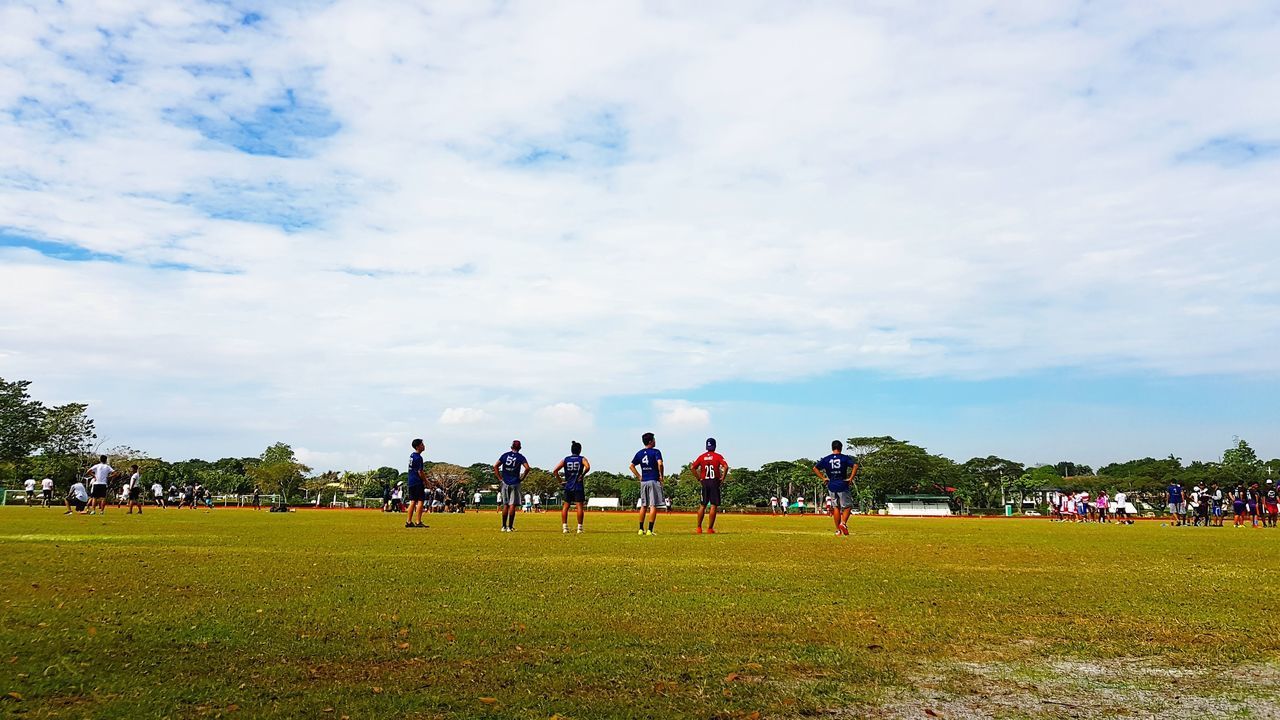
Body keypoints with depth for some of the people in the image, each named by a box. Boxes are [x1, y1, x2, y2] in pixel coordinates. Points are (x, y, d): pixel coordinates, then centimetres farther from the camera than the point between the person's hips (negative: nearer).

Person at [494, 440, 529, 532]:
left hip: (505, 483, 3)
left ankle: (504, 526, 15)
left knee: (505, 505, 12)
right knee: (512, 505, -1)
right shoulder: (520, 457, -2)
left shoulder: (505, 455, 7)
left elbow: (495, 466, 3)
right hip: (515, 483, -3)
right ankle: (510, 527, -3)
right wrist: (522, 478, -3)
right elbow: (527, 468, -14)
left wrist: (500, 478, 6)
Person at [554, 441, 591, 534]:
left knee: (565, 506, 10)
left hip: (568, 487, 2)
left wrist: (560, 480, 5)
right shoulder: (582, 459, 1)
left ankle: (564, 527, 6)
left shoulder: (565, 460, 7)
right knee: (580, 506, 0)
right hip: (578, 487, -2)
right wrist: (582, 475, -7)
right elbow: (587, 467, -21)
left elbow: (555, 471, -2)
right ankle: (579, 527, -2)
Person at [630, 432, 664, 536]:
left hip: (643, 481, 6)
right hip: (654, 481, -6)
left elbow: (632, 466, 10)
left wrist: (639, 477, 12)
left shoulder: (639, 453, 9)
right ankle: (649, 530, -7)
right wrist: (661, 475, -10)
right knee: (653, 506, -3)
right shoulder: (656, 452, -8)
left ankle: (641, 529, 15)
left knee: (643, 506, 14)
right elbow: (660, 464, -23)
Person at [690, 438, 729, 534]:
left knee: (702, 506, 10)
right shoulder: (718, 456, -2)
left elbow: (692, 467, 2)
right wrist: (723, 478, -7)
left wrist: (699, 478, 6)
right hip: (714, 482, -3)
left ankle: (699, 528, 9)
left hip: (704, 483, 3)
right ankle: (710, 529, -2)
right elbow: (725, 466, -16)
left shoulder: (702, 457, 7)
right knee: (713, 506, 0)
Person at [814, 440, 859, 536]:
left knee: (835, 507, 11)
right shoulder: (845, 458, -3)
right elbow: (855, 466, -17)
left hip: (831, 486, 3)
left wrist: (823, 478, 6)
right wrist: (851, 478, -11)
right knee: (847, 506, 8)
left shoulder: (826, 459, 5)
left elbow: (815, 468, 4)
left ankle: (838, 529, 10)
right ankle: (843, 523, -14)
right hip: (843, 486, -3)